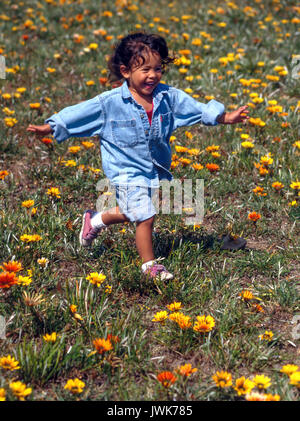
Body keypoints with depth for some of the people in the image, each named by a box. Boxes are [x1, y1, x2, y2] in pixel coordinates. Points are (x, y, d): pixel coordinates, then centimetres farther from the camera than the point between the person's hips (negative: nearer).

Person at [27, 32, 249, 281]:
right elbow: (78, 113, -8)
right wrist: (51, 127, -8)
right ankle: (149, 264, 16)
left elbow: (197, 109, 3)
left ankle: (96, 221, 48)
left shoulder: (169, 97, -6)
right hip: (127, 171, -5)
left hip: (157, 169, 5)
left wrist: (225, 118, -1)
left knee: (131, 212, 19)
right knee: (145, 216, -7)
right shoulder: (110, 103, -16)